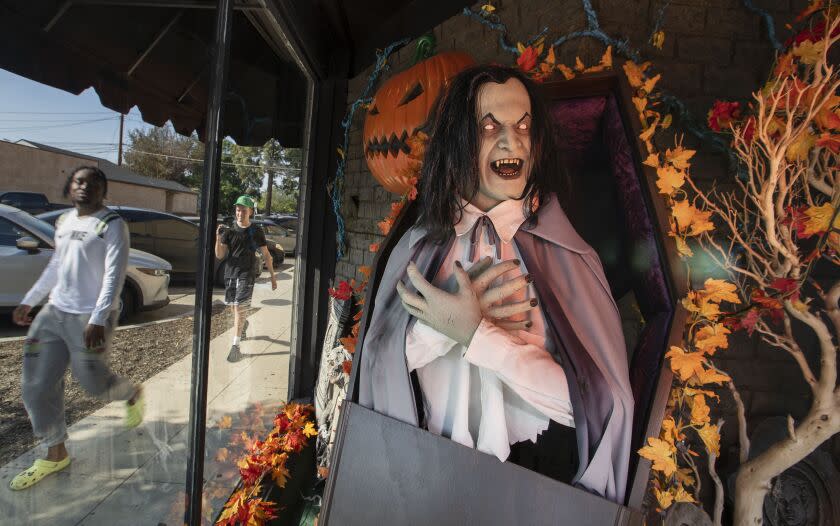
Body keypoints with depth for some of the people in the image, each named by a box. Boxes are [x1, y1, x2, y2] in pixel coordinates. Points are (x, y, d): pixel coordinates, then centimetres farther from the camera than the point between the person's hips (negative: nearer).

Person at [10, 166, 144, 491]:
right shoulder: (64, 221, 11)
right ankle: (55, 454, 22)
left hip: (89, 318, -7)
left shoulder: (112, 225, -11)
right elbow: (55, 267, 22)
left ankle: (133, 394, 36)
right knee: (38, 385, 7)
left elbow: (114, 276, -19)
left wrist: (98, 320, -25)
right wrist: (29, 301, 21)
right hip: (53, 312, 7)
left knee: (92, 382, 2)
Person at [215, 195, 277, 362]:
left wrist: (273, 276, 5)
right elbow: (220, 255, 0)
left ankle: (235, 346, -9)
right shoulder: (229, 231, 4)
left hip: (247, 274, -3)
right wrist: (218, 238, -18)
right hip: (230, 273, 4)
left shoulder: (256, 232, 0)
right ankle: (244, 324, 48)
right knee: (233, 306, 16)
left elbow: (266, 255, 5)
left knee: (239, 307, -11)